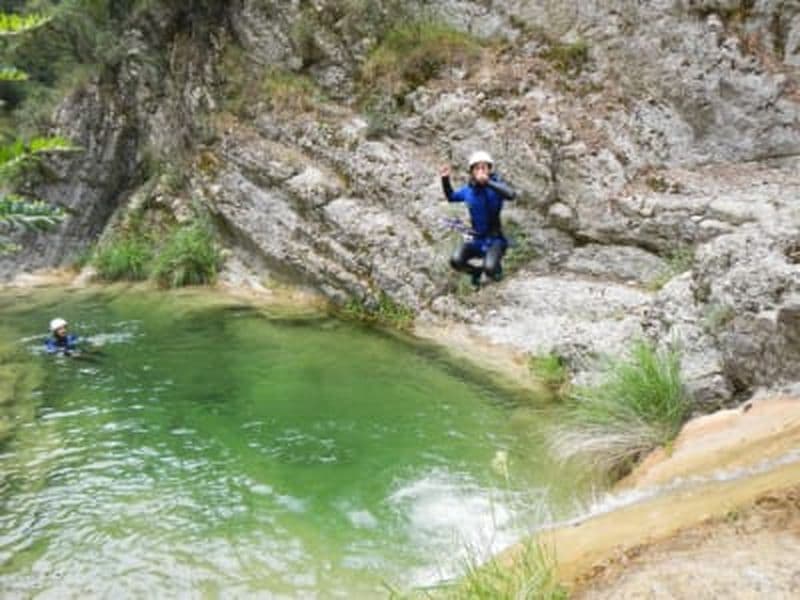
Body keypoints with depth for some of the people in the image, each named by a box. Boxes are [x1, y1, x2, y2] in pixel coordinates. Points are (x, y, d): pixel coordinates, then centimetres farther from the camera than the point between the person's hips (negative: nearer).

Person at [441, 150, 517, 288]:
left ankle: (497, 268, 12)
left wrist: (488, 182, -44)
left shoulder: (496, 186, -14)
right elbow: (451, 197, 18)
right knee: (456, 261, -21)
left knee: (489, 268, -28)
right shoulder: (468, 190, -2)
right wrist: (445, 180, 0)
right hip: (477, 240, 4)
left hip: (494, 239, -3)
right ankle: (477, 271, 14)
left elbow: (511, 195, -36)